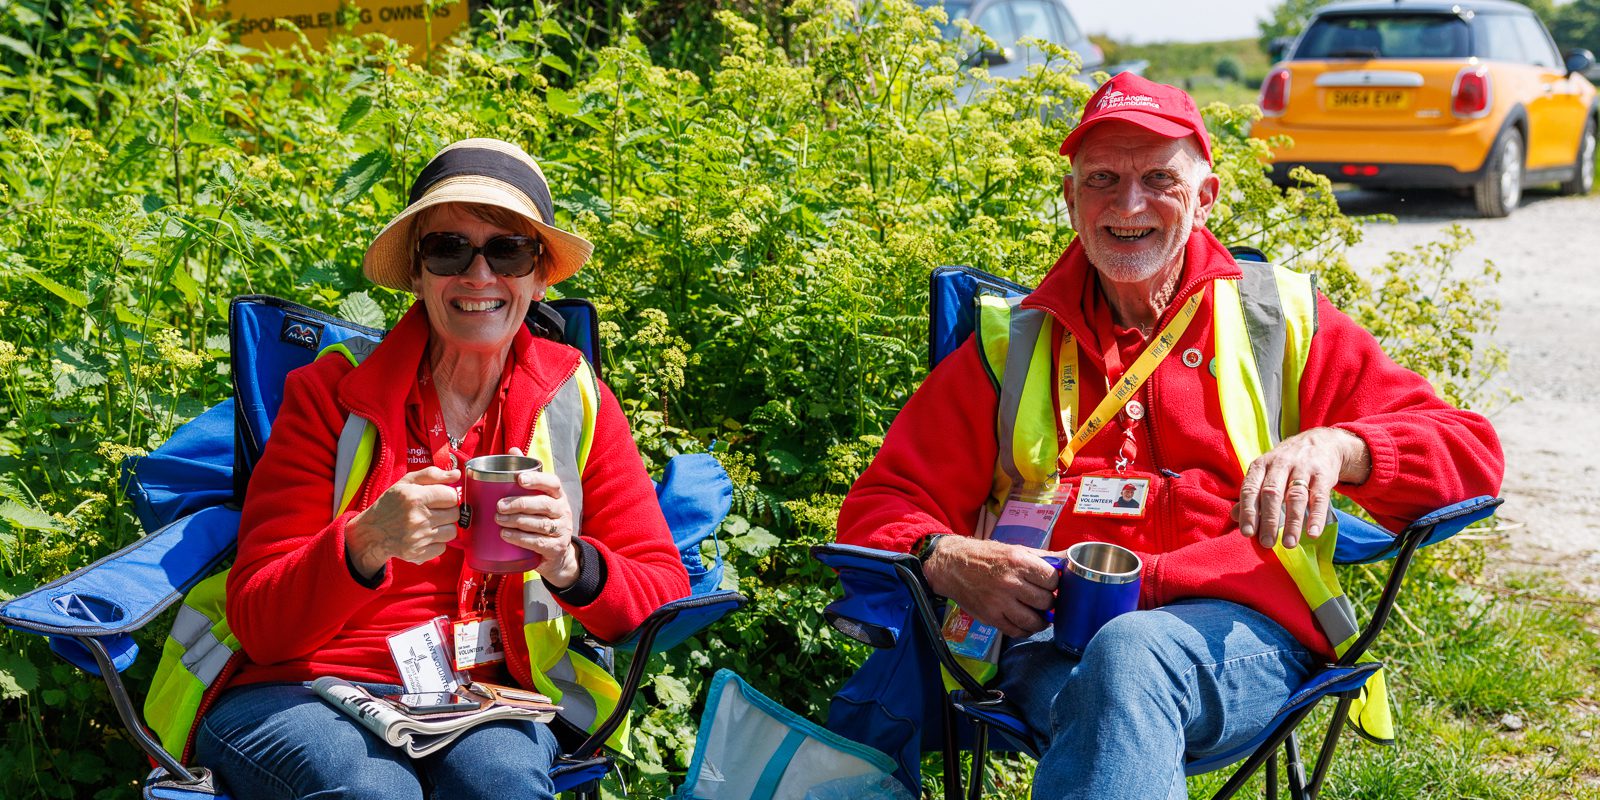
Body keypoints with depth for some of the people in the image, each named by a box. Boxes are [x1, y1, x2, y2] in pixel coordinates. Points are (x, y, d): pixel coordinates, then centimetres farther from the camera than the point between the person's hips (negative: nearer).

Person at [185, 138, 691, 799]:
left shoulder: (576, 402, 5)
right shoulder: (331, 393, -1)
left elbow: (663, 594, 1)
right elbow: (258, 622, -7)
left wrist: (571, 565, -22)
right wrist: (364, 545, -28)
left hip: (482, 706, 1)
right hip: (305, 694, -1)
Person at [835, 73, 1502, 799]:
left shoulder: (1280, 321, 18)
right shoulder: (1010, 346, 22)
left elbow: (1469, 452, 12)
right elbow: (879, 507, 18)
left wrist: (1334, 447, -11)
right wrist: (948, 561, -8)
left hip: (1241, 635, 0)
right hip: (1052, 640, 1)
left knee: (1131, 654, -37)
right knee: (1116, 685, -38)